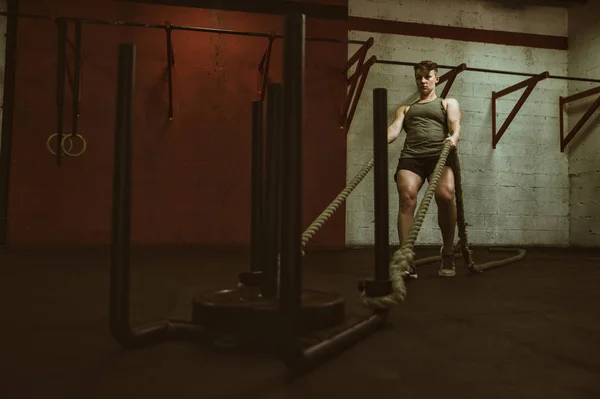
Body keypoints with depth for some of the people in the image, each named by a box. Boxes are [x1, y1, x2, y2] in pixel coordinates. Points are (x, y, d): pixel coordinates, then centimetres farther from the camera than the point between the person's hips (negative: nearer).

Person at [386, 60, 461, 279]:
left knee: (445, 195, -30)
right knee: (406, 197, -29)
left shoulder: (448, 103, 26)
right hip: (410, 156, 1)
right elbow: (395, 128, 10)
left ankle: (448, 253, -8)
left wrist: (454, 137, -21)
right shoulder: (405, 108, 30)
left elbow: (455, 124, 5)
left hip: (439, 154, -1)